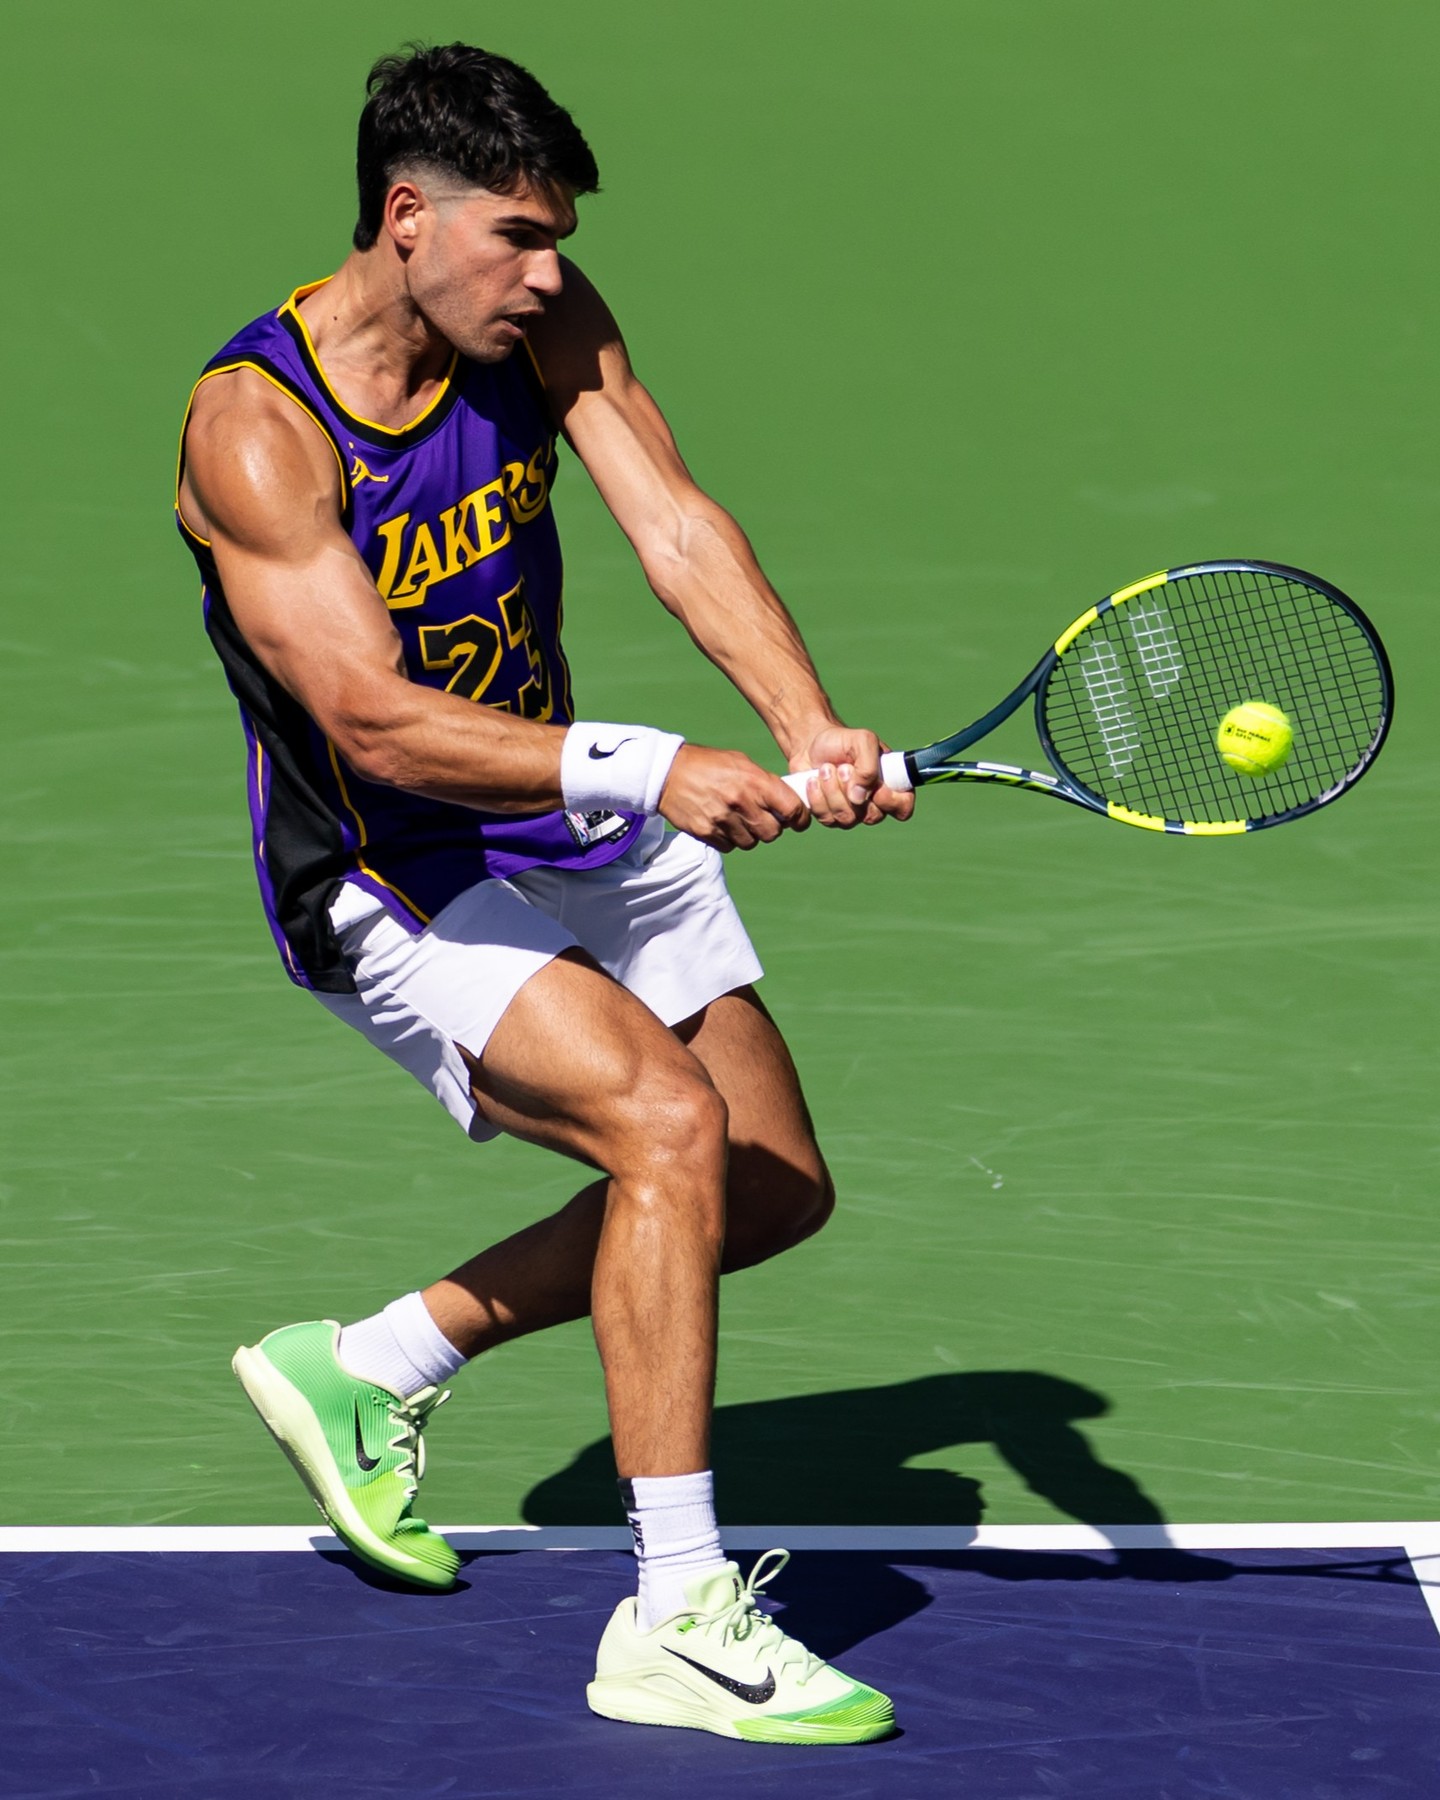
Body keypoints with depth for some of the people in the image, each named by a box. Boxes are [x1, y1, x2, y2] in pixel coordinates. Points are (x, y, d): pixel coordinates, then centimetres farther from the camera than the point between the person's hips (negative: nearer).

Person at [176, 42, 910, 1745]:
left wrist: (810, 733, -35)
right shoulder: (253, 428, -25)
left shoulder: (546, 328, -6)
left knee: (775, 1190, 12)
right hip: (391, 886, -8)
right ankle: (674, 1620, -22)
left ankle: (373, 1366, 26)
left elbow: (676, 527, -18)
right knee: (666, 1122, -27)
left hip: (586, 830, 8)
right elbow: (375, 722, -31)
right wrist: (648, 770, -41)